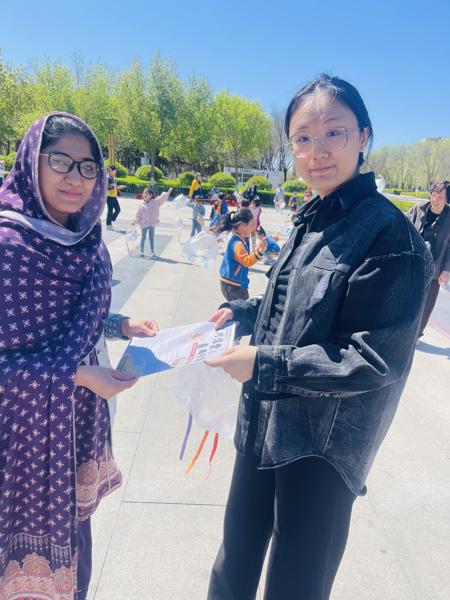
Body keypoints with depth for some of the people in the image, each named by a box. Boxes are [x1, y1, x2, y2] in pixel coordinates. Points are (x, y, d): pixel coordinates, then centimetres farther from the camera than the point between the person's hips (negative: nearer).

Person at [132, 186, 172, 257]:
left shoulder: (155, 202, -4)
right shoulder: (142, 206, -6)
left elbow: (162, 198, -9)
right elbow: (138, 215, 0)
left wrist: (168, 192, -19)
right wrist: (135, 222, 0)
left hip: (152, 224, 1)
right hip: (144, 224, -1)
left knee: (151, 238, 9)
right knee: (143, 237, 10)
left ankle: (152, 252, 19)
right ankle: (141, 251, 20)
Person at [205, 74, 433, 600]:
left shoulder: (388, 234, -18)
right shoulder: (312, 220, 4)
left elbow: (376, 359, -21)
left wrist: (264, 364, -24)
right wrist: (242, 312, 3)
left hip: (323, 444, -6)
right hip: (264, 424, 7)